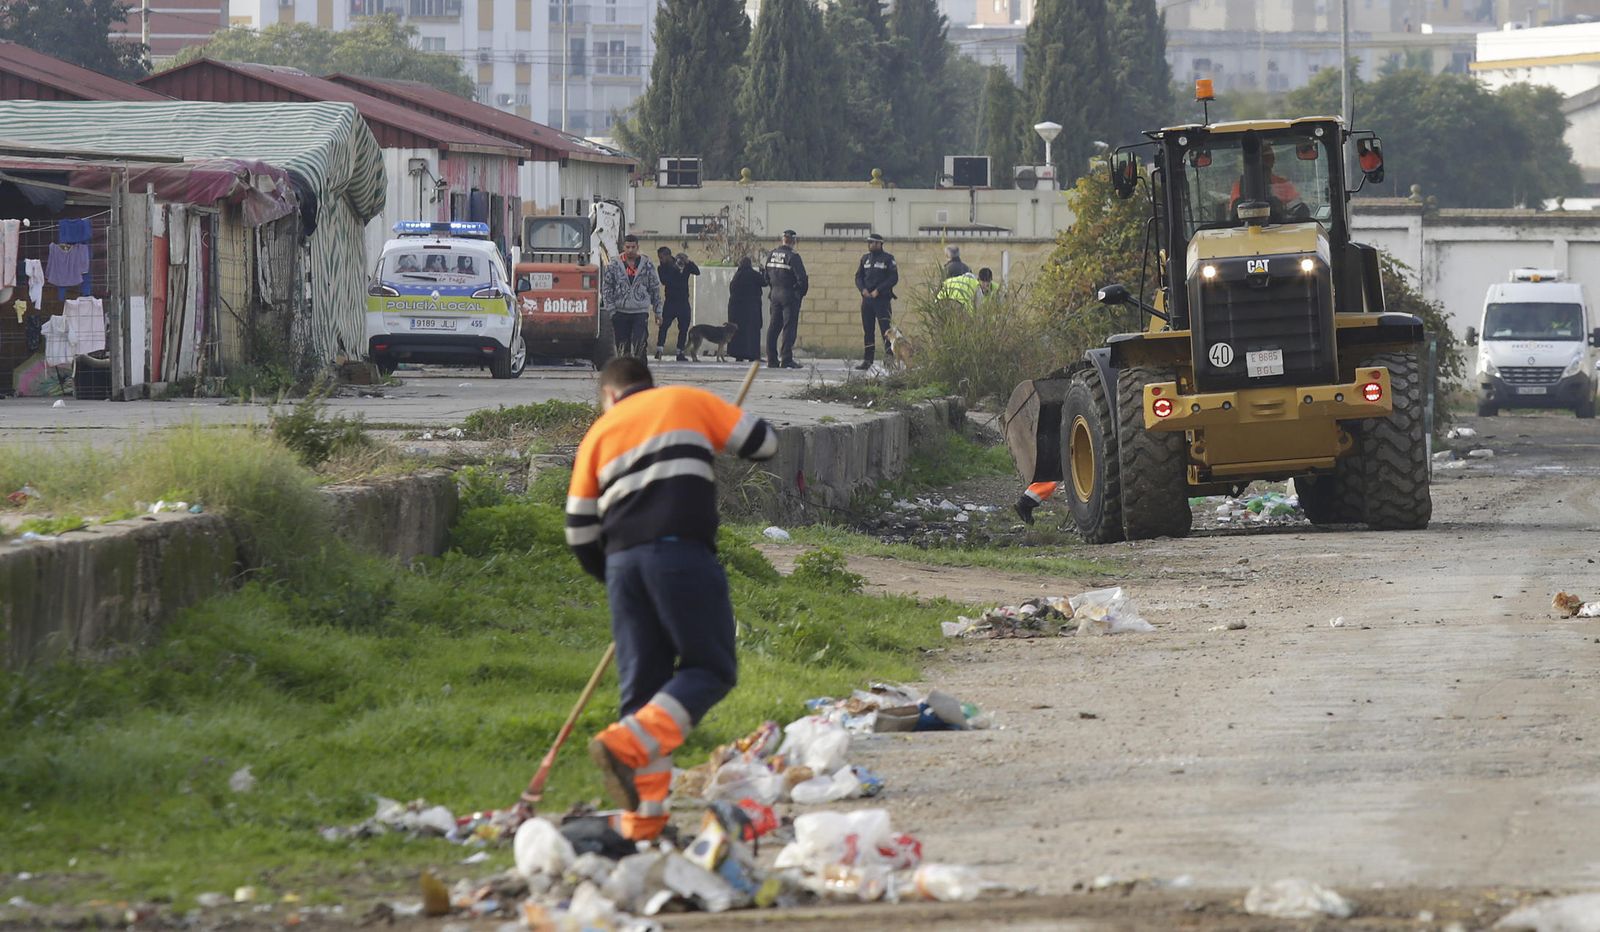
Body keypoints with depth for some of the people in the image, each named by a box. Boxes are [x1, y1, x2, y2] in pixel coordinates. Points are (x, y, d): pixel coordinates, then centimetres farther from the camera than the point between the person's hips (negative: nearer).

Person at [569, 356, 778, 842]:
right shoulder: (686, 402, 14)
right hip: (683, 554, -4)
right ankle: (627, 745, -21)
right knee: (708, 668, 1)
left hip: (622, 560, 4)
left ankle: (643, 816, 4)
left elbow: (579, 532, 16)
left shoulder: (599, 433, 20)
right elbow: (763, 443, 16)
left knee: (642, 685, 8)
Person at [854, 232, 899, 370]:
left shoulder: (888, 259, -2)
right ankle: (867, 360, 11)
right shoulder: (865, 258, 14)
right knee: (867, 330, 7)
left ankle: (889, 358, -9)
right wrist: (863, 289, -6)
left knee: (886, 328, -9)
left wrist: (878, 290, -14)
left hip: (882, 299, -6)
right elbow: (858, 277, 14)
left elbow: (894, 278, -8)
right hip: (867, 299, 6)